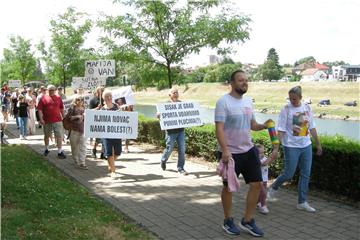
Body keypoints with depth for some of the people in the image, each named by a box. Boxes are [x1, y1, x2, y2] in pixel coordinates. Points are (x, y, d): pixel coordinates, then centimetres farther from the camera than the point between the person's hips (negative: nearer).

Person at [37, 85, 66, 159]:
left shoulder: (58, 98, 6)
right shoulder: (43, 98, 0)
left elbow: (61, 109, 12)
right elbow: (39, 109, -3)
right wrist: (41, 119, -11)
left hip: (57, 120, 0)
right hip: (47, 121, 0)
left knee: (59, 136, -3)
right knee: (46, 136, 16)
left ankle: (60, 152, 2)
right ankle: (46, 149, 35)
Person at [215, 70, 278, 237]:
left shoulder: (248, 101, 9)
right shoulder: (223, 102, -14)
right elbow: (219, 129, -19)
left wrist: (264, 126, -5)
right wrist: (225, 150, -28)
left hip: (248, 150, 7)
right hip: (230, 153, -7)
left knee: (256, 183, 6)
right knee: (228, 187, 8)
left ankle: (247, 221, 21)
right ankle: (228, 221, 27)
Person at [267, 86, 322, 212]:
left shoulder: (307, 108, 4)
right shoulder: (286, 109, -10)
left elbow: (312, 128, 12)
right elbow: (280, 130, -13)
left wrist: (318, 144, 14)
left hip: (306, 146, 5)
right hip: (291, 146, -5)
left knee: (306, 175, 8)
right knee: (288, 174, -1)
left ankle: (302, 202, 20)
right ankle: (273, 188, 28)